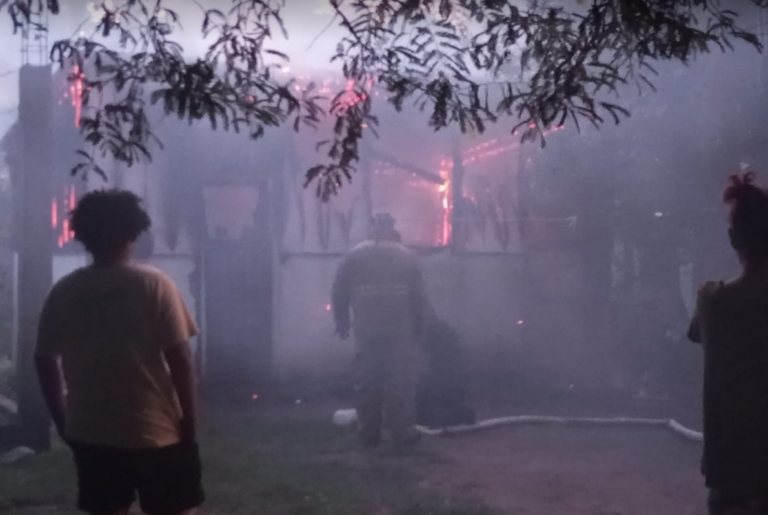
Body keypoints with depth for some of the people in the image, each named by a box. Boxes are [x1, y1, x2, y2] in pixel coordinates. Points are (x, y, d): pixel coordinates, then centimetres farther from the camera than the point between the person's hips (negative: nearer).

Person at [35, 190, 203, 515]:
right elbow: (179, 359, -12)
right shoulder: (154, 285, -10)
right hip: (155, 431, -4)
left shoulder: (63, 292, 1)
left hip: (90, 433, 4)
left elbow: (45, 361, 7)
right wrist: (190, 422, -4)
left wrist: (62, 420, 18)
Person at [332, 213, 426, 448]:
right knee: (401, 381, 3)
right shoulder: (407, 257, 3)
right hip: (399, 331, -1)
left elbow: (340, 291, 6)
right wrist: (417, 329, 8)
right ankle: (403, 431, 2)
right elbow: (418, 297, 1)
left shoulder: (354, 256, 5)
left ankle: (369, 432, 12)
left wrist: (342, 322, 16)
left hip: (366, 331, 1)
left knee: (368, 380, 8)